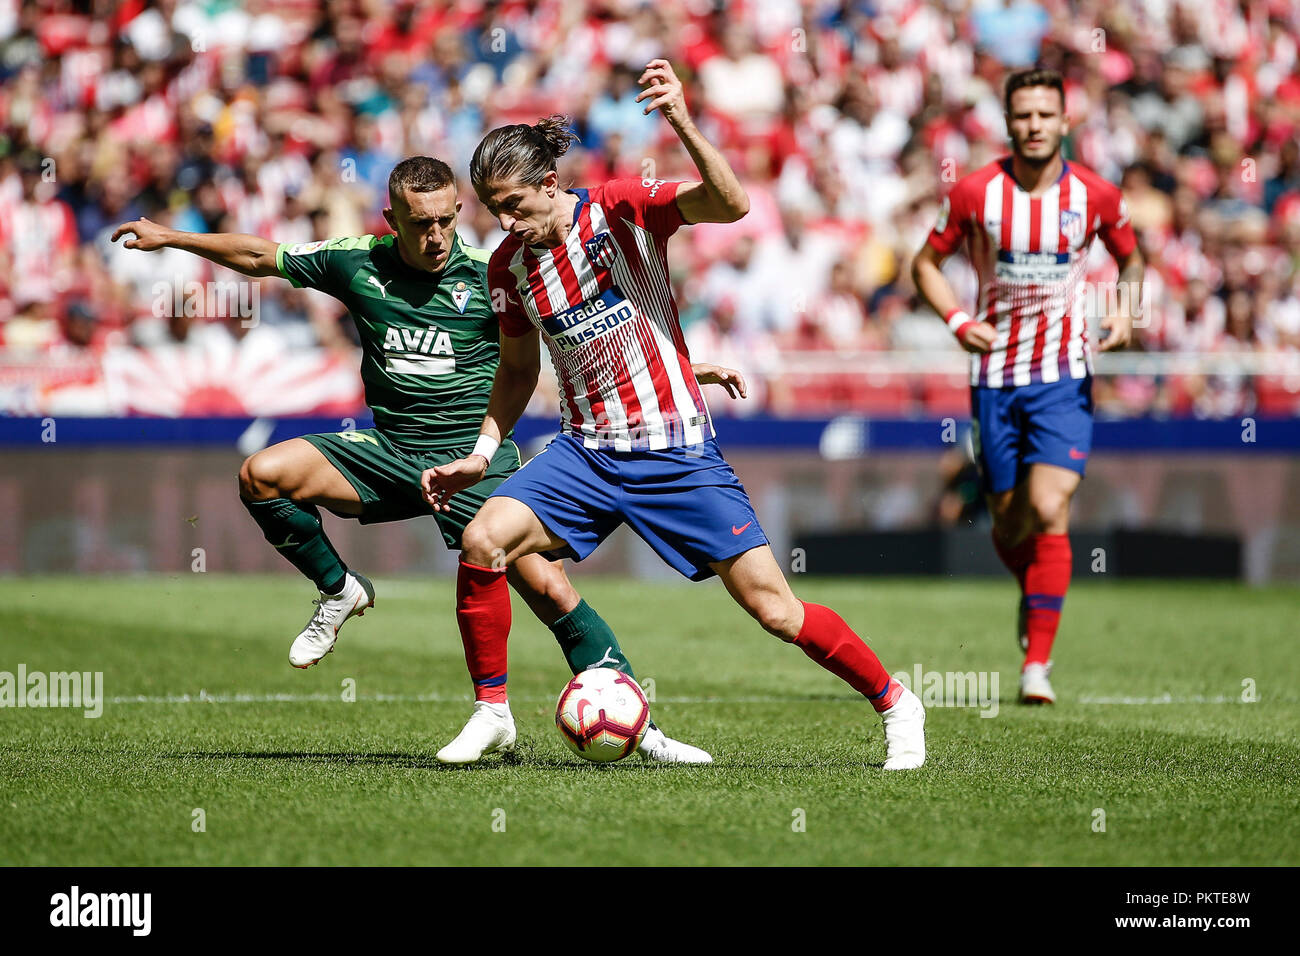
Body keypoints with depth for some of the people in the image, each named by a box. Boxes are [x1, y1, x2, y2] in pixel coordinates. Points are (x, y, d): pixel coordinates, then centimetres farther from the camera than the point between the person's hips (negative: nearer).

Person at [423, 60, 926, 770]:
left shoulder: (620, 208, -12)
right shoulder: (508, 265, 3)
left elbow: (731, 205, -29)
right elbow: (518, 368, 19)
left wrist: (683, 126, -43)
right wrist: (482, 453, 10)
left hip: (675, 451, -4)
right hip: (586, 451, 5)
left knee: (775, 609, -6)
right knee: (483, 541, -19)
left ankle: (896, 704, 14)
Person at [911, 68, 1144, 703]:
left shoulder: (1095, 195, -3)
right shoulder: (975, 192, -5)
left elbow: (1131, 258, 15)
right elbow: (926, 263, 7)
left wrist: (1125, 312, -5)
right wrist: (957, 319, -10)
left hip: (1064, 376, -1)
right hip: (995, 375, 1)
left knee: (1049, 512, -17)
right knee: (1008, 527, 6)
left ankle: (1037, 663, -13)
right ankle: (1034, 595, 41)